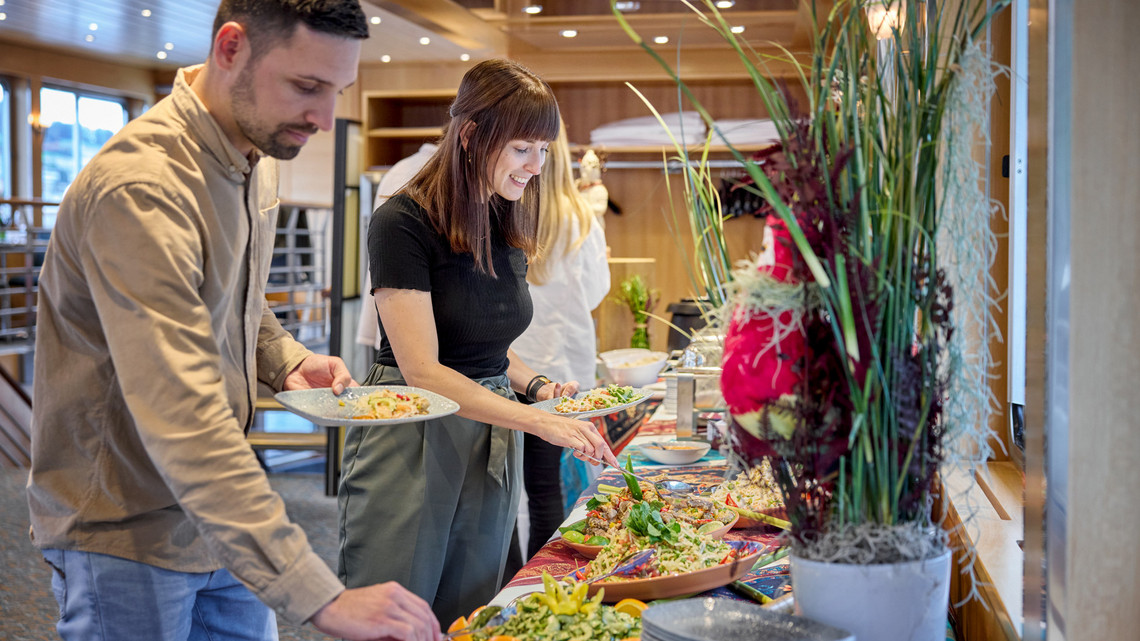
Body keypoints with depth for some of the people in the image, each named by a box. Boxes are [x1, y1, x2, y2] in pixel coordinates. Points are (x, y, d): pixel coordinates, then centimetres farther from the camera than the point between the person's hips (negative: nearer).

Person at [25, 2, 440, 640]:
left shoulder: (260, 156, 2)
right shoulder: (142, 186, -29)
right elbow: (182, 423, -36)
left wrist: (285, 357, -3)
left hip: (224, 518, 8)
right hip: (126, 537, -8)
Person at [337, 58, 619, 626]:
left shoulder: (506, 227, 7)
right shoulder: (402, 223, -15)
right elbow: (423, 372, -21)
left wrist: (537, 385, 0)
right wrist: (539, 421, -26)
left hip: (491, 447, 7)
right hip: (410, 445, -7)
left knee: (467, 618, 14)